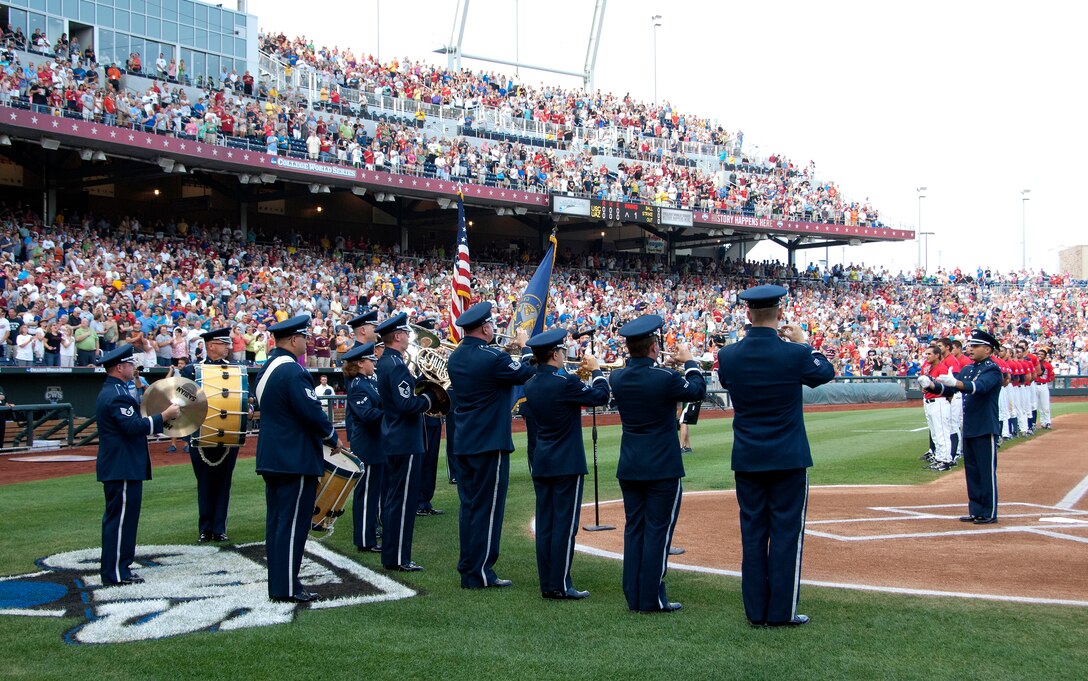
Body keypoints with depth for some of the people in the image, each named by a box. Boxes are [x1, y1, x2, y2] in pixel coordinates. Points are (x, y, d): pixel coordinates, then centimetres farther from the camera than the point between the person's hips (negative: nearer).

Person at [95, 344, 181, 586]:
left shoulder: (110, 392, 16)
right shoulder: (117, 396, -18)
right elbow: (134, 427, -26)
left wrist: (159, 419, 15)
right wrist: (164, 416, -19)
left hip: (116, 467, 11)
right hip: (123, 468, -11)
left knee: (117, 517, 15)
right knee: (121, 518, -6)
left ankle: (112, 568, 22)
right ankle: (116, 573, -2)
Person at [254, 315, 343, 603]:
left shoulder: (267, 369, 12)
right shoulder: (293, 372, -19)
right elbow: (312, 411, -21)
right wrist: (333, 438, -5)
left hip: (272, 458, 10)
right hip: (296, 460, -10)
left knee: (277, 522, 13)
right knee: (293, 524, -4)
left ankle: (277, 584, 19)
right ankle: (287, 588, 0)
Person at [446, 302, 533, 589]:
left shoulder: (455, 357, 6)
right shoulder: (492, 358, -18)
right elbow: (530, 374, -8)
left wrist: (509, 350, 19)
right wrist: (524, 346, 8)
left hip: (463, 444, 8)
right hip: (490, 444, -8)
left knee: (469, 507, 14)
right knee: (487, 509, -1)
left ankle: (467, 568, 20)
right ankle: (479, 573, 3)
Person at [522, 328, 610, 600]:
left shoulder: (530, 385, 6)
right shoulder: (565, 383, -18)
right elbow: (601, 396, -11)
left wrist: (578, 374, 17)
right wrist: (595, 370, 3)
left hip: (541, 463, 7)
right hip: (567, 464, -7)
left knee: (545, 524, 9)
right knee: (565, 524, -2)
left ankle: (547, 584, 14)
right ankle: (560, 586, 0)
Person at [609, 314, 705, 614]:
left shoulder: (617, 378, -2)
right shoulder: (666, 378, -17)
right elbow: (697, 390, 2)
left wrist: (648, 361, 21)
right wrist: (688, 361, 15)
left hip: (629, 468, 6)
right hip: (663, 468, -5)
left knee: (634, 530, 12)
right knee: (658, 531, 1)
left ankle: (634, 597, 17)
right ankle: (652, 598, 4)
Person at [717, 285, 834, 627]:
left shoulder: (728, 355, -6)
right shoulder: (795, 354, -14)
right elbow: (826, 372, 6)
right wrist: (803, 342, 19)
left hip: (746, 459, 3)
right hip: (788, 458, -3)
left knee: (752, 533, 9)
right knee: (786, 532, 5)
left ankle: (756, 611, 14)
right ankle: (782, 612, 8)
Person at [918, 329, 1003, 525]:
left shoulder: (992, 370, -9)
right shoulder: (967, 369, 16)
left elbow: (980, 386, -29)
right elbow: (948, 389, 9)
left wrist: (956, 383, -46)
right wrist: (931, 384, -11)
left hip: (985, 429, -8)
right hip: (968, 428, 8)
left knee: (987, 472, -3)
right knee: (972, 472, 12)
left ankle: (989, 514, 2)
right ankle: (976, 511, 19)